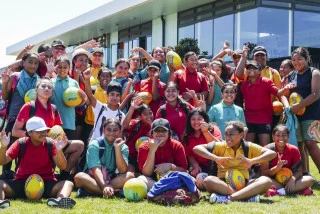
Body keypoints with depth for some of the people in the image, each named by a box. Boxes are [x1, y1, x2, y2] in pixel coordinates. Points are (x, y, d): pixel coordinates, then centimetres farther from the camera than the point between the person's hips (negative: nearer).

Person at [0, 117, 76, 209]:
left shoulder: (51, 144, -3)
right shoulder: (21, 144, -2)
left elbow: (62, 166, -11)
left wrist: (59, 150, -30)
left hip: (46, 182, 0)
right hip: (22, 183, 0)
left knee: (68, 184, -28)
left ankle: (60, 200, -62)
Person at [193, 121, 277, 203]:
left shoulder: (249, 147, 3)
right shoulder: (221, 146, 1)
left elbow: (272, 153, -6)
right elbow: (197, 148, -7)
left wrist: (252, 161, -21)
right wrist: (215, 158, -22)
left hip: (243, 184, 1)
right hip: (224, 184, -1)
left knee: (266, 181, -25)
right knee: (208, 180, -33)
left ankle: (228, 198, -36)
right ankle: (247, 195, -36)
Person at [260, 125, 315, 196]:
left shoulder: (294, 150, -3)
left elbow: (299, 171, -2)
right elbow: (263, 173, -13)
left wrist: (293, 179, -24)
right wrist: (277, 168, -31)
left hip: (288, 181, 3)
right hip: (274, 182, -3)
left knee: (310, 179, -19)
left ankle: (279, 192, -32)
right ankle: (299, 190, -32)